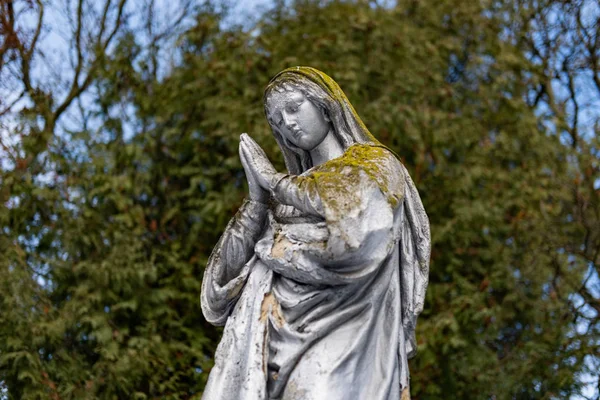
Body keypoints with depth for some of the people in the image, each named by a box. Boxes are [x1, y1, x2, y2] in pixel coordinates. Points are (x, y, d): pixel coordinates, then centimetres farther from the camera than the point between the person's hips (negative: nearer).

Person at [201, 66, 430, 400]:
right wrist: (258, 196, 6)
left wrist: (276, 184, 4)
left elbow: (350, 240, -11)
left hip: (341, 333, -5)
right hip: (280, 333, 5)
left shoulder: (374, 166, 9)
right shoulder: (293, 188, 25)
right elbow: (229, 274, 18)